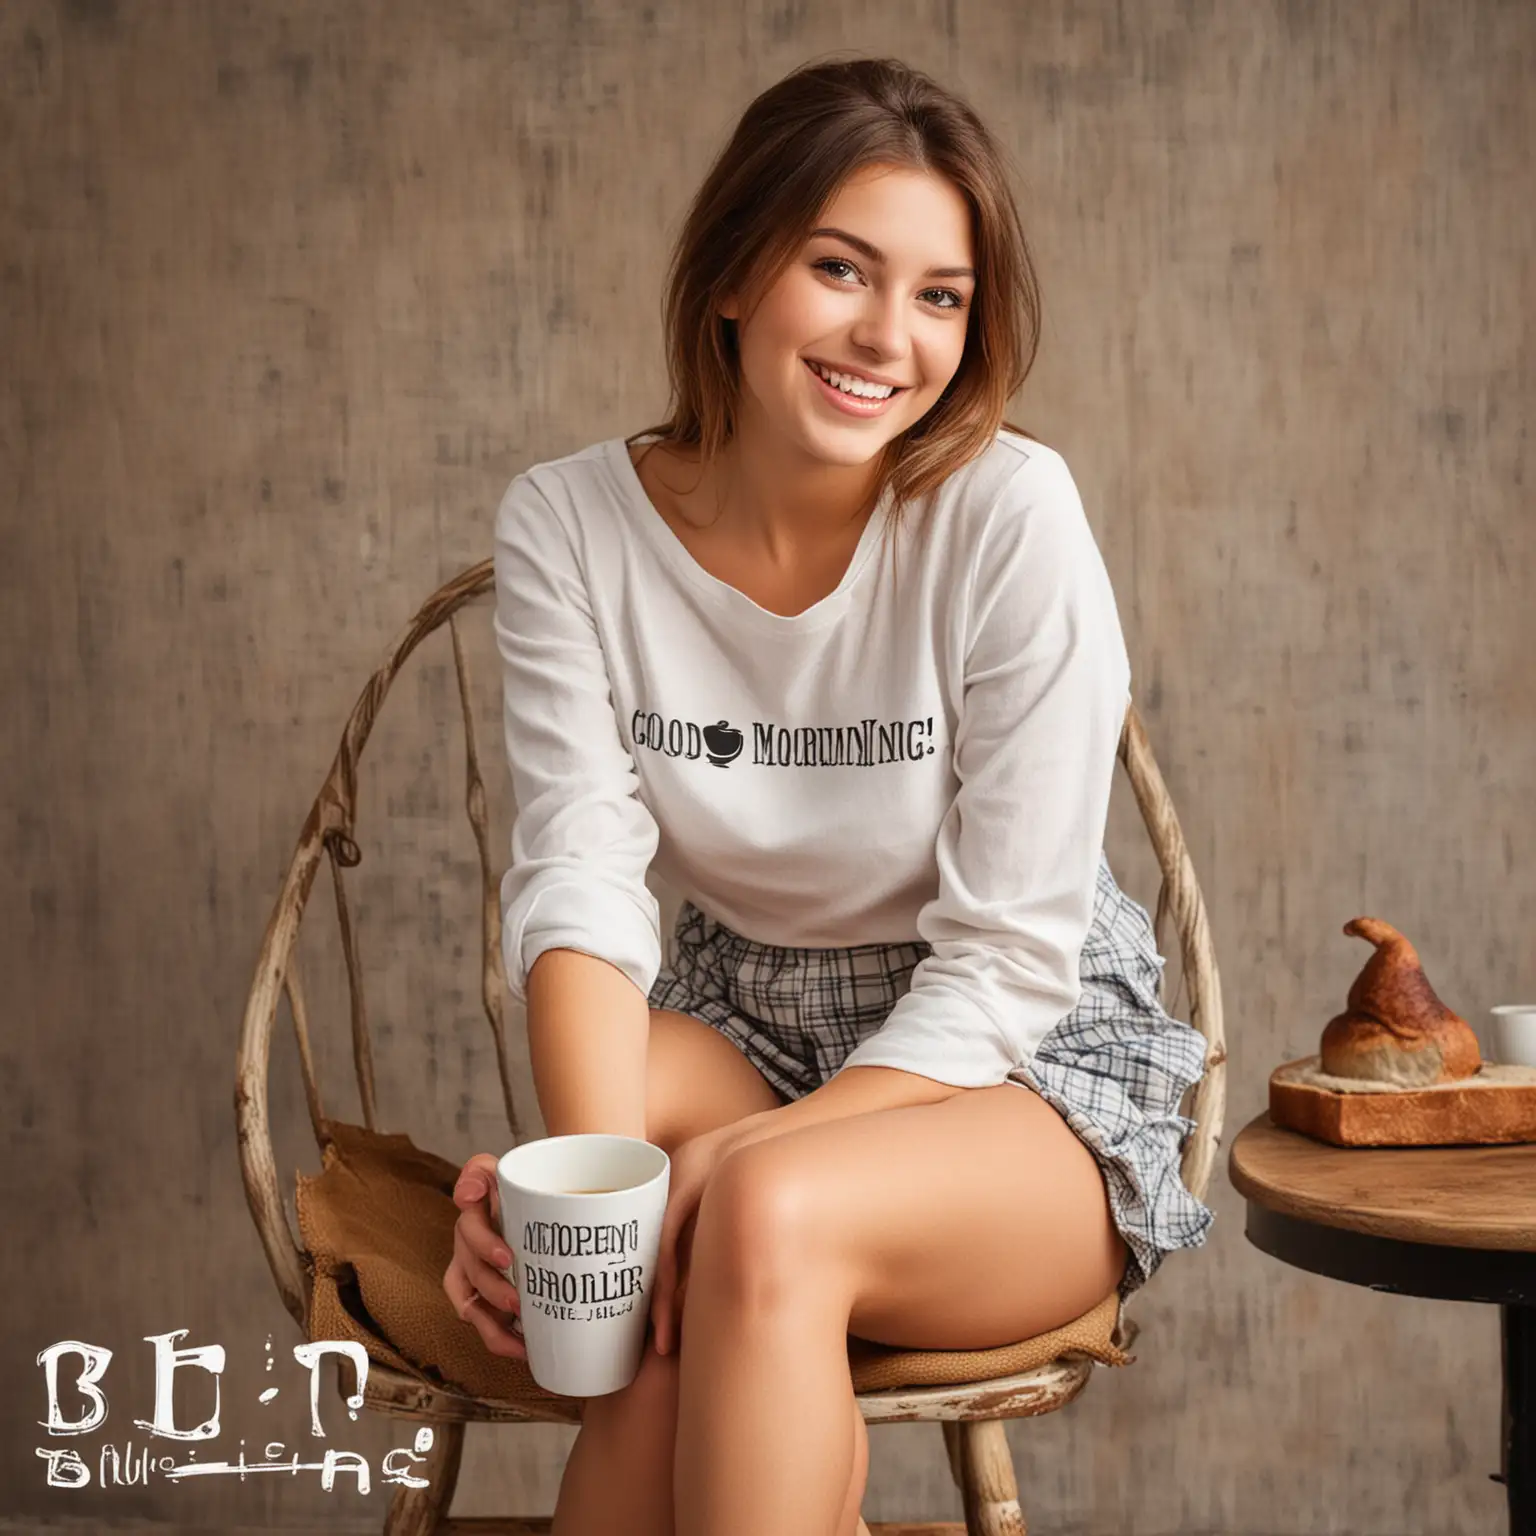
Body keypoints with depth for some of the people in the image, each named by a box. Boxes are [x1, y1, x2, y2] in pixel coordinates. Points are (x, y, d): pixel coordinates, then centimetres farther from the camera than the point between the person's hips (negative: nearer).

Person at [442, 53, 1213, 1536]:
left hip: (1027, 1060, -2)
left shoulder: (1009, 513, -18)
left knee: (769, 1216, -33)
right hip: (742, 1016, 3)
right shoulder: (569, 524, -8)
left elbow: (1007, 960, -17)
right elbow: (580, 872, -15)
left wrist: (738, 1158, -29)